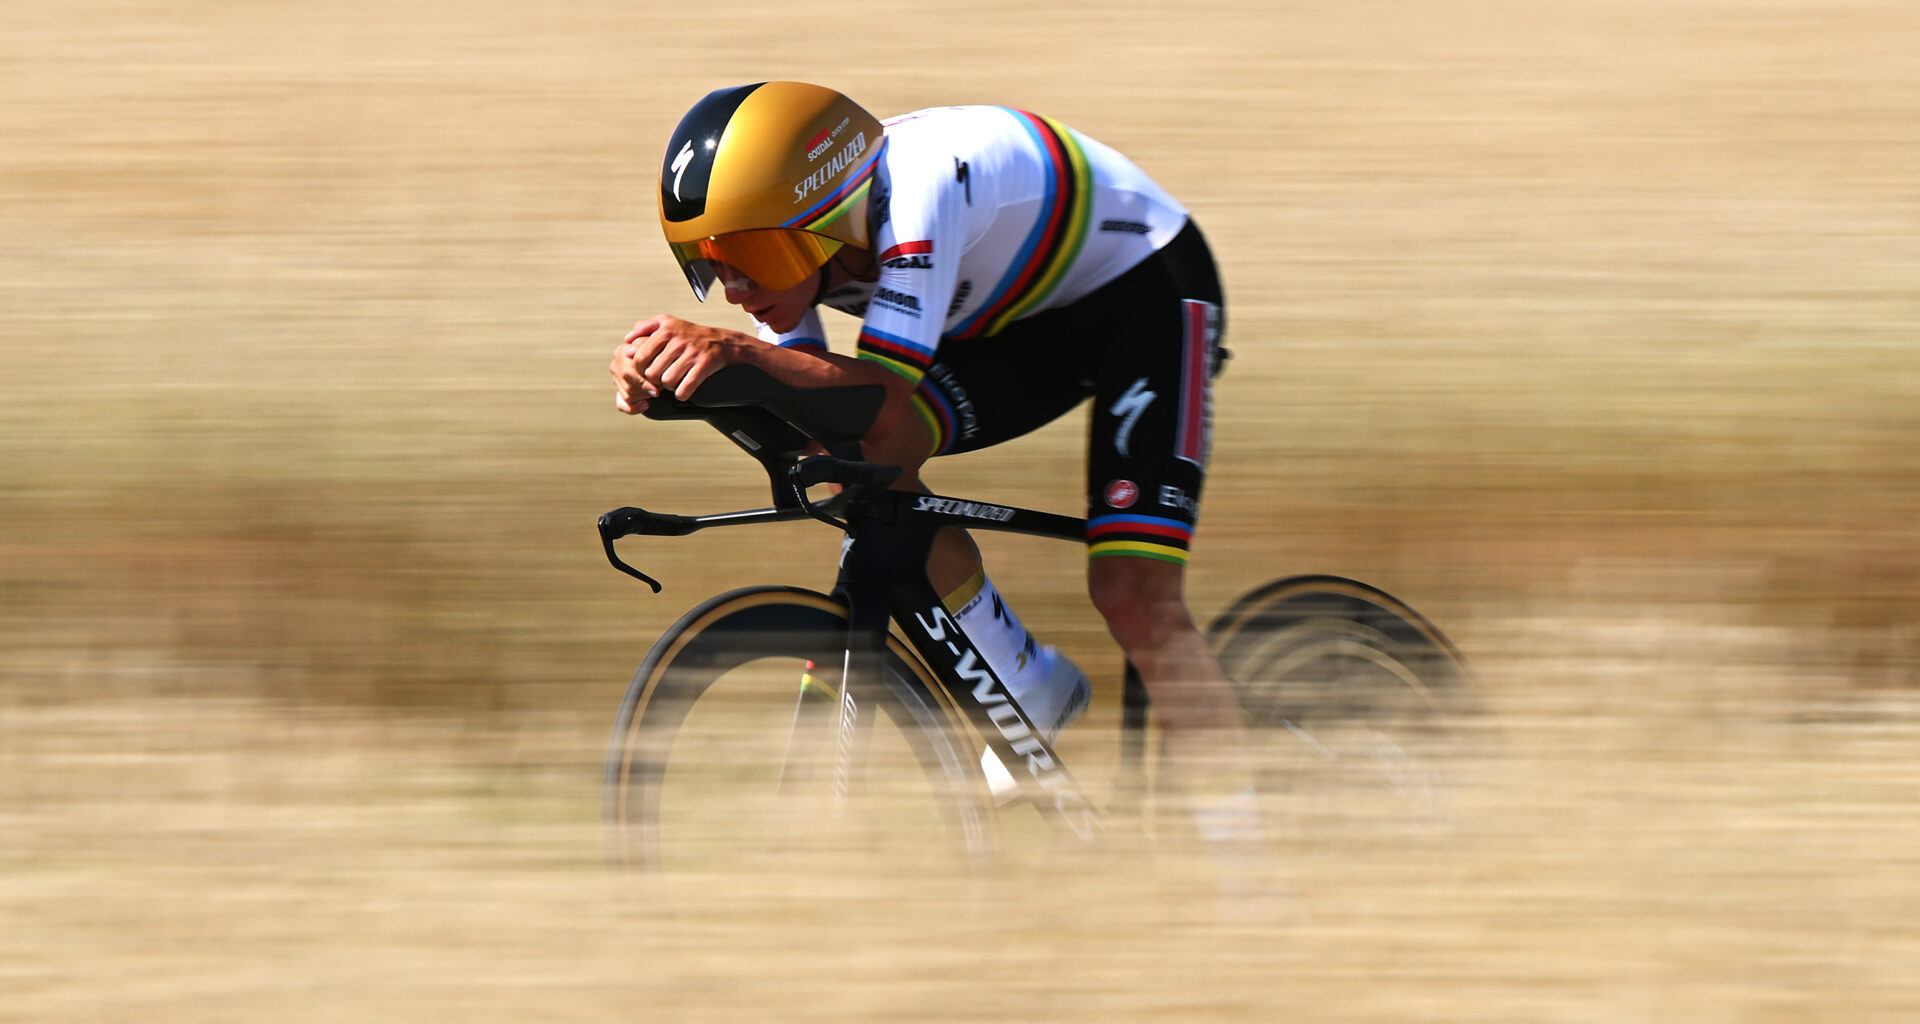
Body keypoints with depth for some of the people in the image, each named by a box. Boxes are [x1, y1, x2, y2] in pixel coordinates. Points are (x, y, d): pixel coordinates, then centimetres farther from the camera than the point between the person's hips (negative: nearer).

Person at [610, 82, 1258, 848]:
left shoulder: (917, 188, -38)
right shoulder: (786, 229, -15)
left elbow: (885, 395, -44)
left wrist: (737, 350, -57)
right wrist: (662, 378, -38)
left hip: (1143, 284, -7)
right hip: (1022, 317, 7)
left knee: (1133, 593, -21)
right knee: (866, 459, -18)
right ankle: (1031, 692, 2)